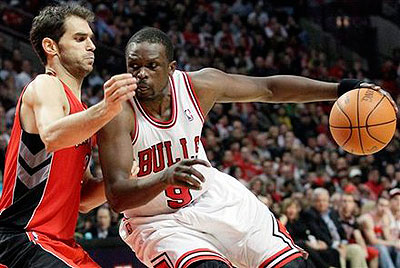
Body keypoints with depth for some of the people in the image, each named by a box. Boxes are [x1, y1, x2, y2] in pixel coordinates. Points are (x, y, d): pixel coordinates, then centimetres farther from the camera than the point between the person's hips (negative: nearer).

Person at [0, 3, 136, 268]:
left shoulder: (78, 109, 21)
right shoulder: (46, 86, -6)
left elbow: (82, 199, 21)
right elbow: (51, 136, -31)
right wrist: (106, 109, -45)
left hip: (59, 242, 10)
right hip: (22, 237, -10)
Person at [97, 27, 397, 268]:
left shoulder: (199, 84, -12)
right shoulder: (119, 114, -24)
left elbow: (269, 88, 1)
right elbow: (117, 196, -30)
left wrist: (344, 89, -3)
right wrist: (165, 178, -50)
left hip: (215, 198, 5)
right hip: (160, 221, -4)